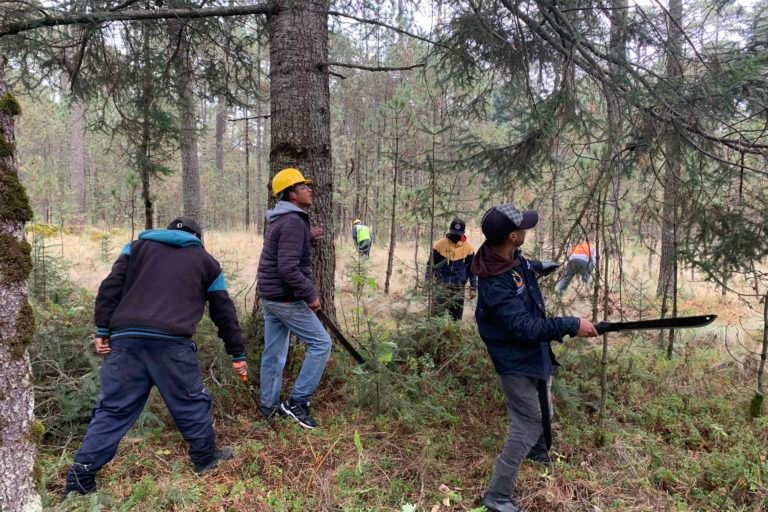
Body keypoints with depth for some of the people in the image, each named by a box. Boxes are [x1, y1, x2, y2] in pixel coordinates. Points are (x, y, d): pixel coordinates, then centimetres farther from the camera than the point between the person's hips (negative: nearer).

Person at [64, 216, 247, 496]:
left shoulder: (138, 246, 22)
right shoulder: (205, 261, 19)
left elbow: (110, 288, 9)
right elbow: (224, 312, 20)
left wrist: (103, 331, 9)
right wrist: (238, 354, 25)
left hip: (125, 338, 3)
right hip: (171, 342, -2)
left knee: (112, 409, 11)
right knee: (191, 402, 15)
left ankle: (80, 477, 14)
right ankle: (206, 457, 29)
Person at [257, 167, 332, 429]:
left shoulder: (281, 219, 13)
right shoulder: (293, 221, -19)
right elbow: (288, 269, -26)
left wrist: (308, 238, 17)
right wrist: (311, 294, -18)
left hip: (271, 296, 10)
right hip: (286, 298, -10)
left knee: (274, 351, 14)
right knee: (321, 343, -2)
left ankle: (269, 405, 23)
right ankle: (297, 401, 1)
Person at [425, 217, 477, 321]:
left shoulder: (468, 247, -2)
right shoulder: (440, 244, -4)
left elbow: (472, 269, 7)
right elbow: (431, 264, 5)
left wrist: (473, 288, 5)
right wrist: (428, 280, -6)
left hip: (459, 287, 1)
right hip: (441, 285, -1)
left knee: (456, 316, 9)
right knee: (436, 314, -6)